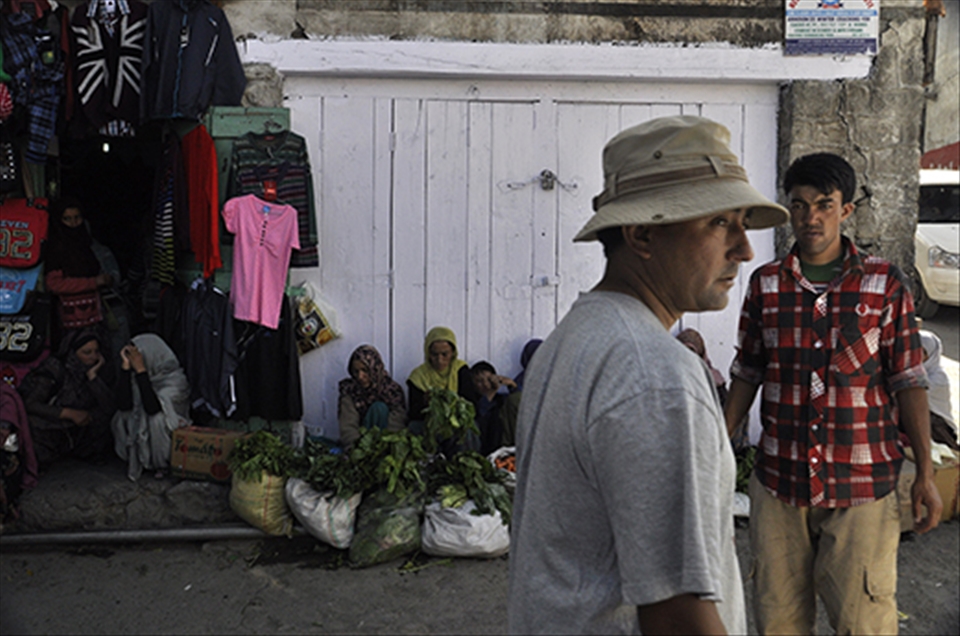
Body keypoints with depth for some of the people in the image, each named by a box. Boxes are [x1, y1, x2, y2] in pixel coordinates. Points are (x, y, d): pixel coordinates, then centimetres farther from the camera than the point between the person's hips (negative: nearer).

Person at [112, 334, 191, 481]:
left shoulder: (175, 379, -22)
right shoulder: (136, 376, -7)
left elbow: (152, 408, -37)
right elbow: (123, 406, -21)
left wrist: (141, 371, -34)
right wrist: (126, 367, -21)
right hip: (141, 432, 5)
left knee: (157, 418, -33)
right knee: (121, 419, -20)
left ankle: (163, 464, -9)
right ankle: (137, 461, -1)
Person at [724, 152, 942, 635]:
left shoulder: (886, 285, -2)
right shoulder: (764, 284, 4)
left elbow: (909, 382, 0)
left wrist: (925, 474, -2)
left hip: (863, 485, -2)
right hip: (779, 481, 2)